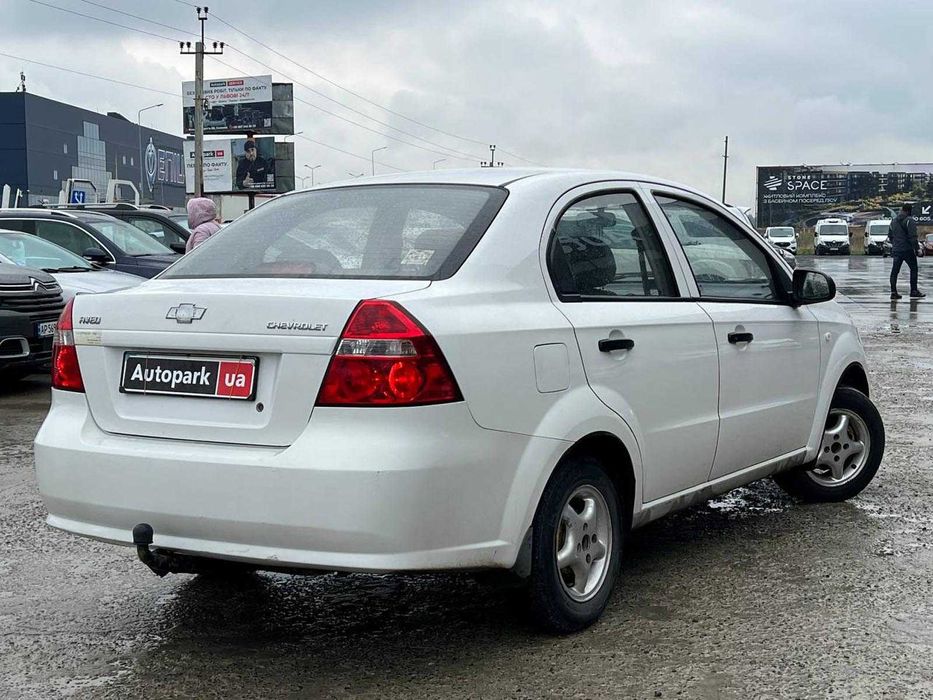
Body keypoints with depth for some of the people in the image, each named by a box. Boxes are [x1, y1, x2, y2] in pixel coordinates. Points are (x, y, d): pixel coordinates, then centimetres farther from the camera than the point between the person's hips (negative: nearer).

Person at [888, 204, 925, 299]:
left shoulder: (894, 221, 12)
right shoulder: (909, 221, -11)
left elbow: (890, 235, 18)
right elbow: (913, 237, -16)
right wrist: (915, 248, -11)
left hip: (896, 250, 6)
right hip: (907, 250, -6)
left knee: (895, 271, 5)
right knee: (913, 269, 8)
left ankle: (893, 292, -1)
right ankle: (914, 291, 8)